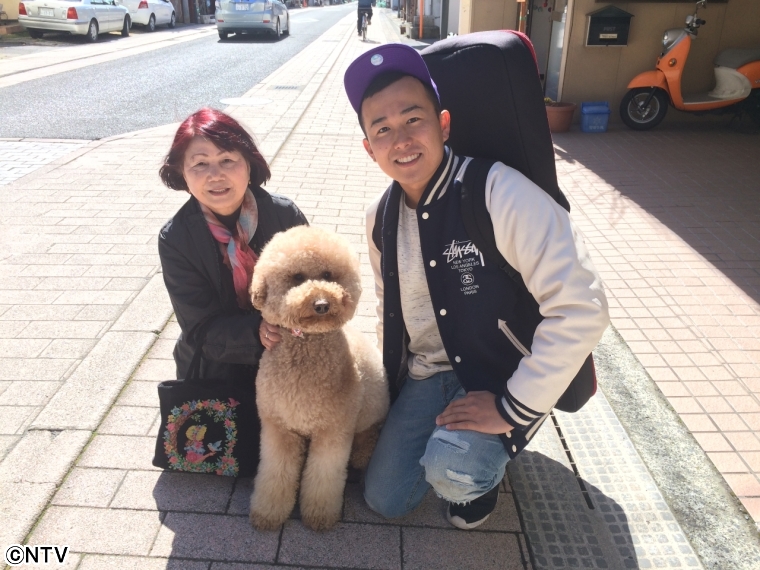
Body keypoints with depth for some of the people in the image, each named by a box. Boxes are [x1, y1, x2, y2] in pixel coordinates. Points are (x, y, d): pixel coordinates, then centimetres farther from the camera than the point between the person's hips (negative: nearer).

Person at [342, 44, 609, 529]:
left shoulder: (500, 192, -23)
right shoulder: (381, 216, -1)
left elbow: (581, 308, -29)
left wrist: (513, 408, -25)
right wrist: (391, 379, 16)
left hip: (500, 378, -5)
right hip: (427, 376, 6)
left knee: (453, 469, -31)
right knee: (385, 498, 5)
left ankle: (485, 468, 6)